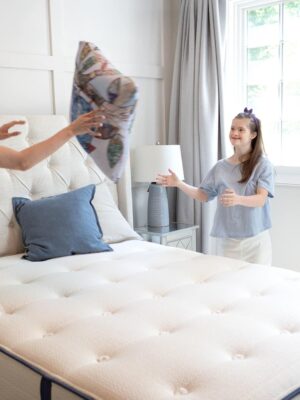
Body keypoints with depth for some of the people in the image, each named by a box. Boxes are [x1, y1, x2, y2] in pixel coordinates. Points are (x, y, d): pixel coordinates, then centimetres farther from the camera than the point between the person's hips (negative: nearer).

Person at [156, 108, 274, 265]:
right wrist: (179, 183, -3)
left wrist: (238, 199, -37)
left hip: (255, 238, -3)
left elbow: (261, 199, -17)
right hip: (226, 239, 3)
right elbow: (203, 194, 10)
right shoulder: (220, 166, 7)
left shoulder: (263, 164, -6)